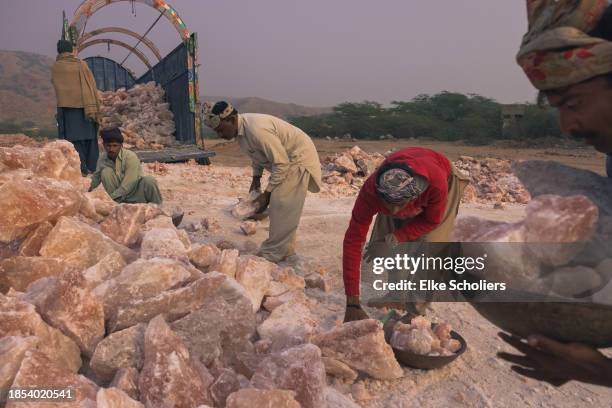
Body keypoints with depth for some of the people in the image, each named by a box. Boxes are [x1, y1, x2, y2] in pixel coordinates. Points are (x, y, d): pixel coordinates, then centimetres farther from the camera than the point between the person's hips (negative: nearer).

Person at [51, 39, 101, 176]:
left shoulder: (56, 67, 1)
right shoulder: (82, 65, 1)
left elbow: (55, 84, 17)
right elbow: (92, 86, -3)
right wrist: (95, 107, 0)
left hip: (67, 106, -1)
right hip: (85, 105, 1)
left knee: (74, 137, 1)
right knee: (89, 135, 10)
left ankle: (81, 169, -5)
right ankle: (92, 167, 11)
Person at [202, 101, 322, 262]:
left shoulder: (256, 129, -34)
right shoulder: (241, 128, -5)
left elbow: (281, 163, -30)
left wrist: (266, 193, -25)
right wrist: (256, 178, 2)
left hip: (298, 158, -9)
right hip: (285, 159, 9)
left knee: (281, 206, -11)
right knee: (279, 205, 12)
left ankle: (273, 254, -2)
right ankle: (285, 249, 23)